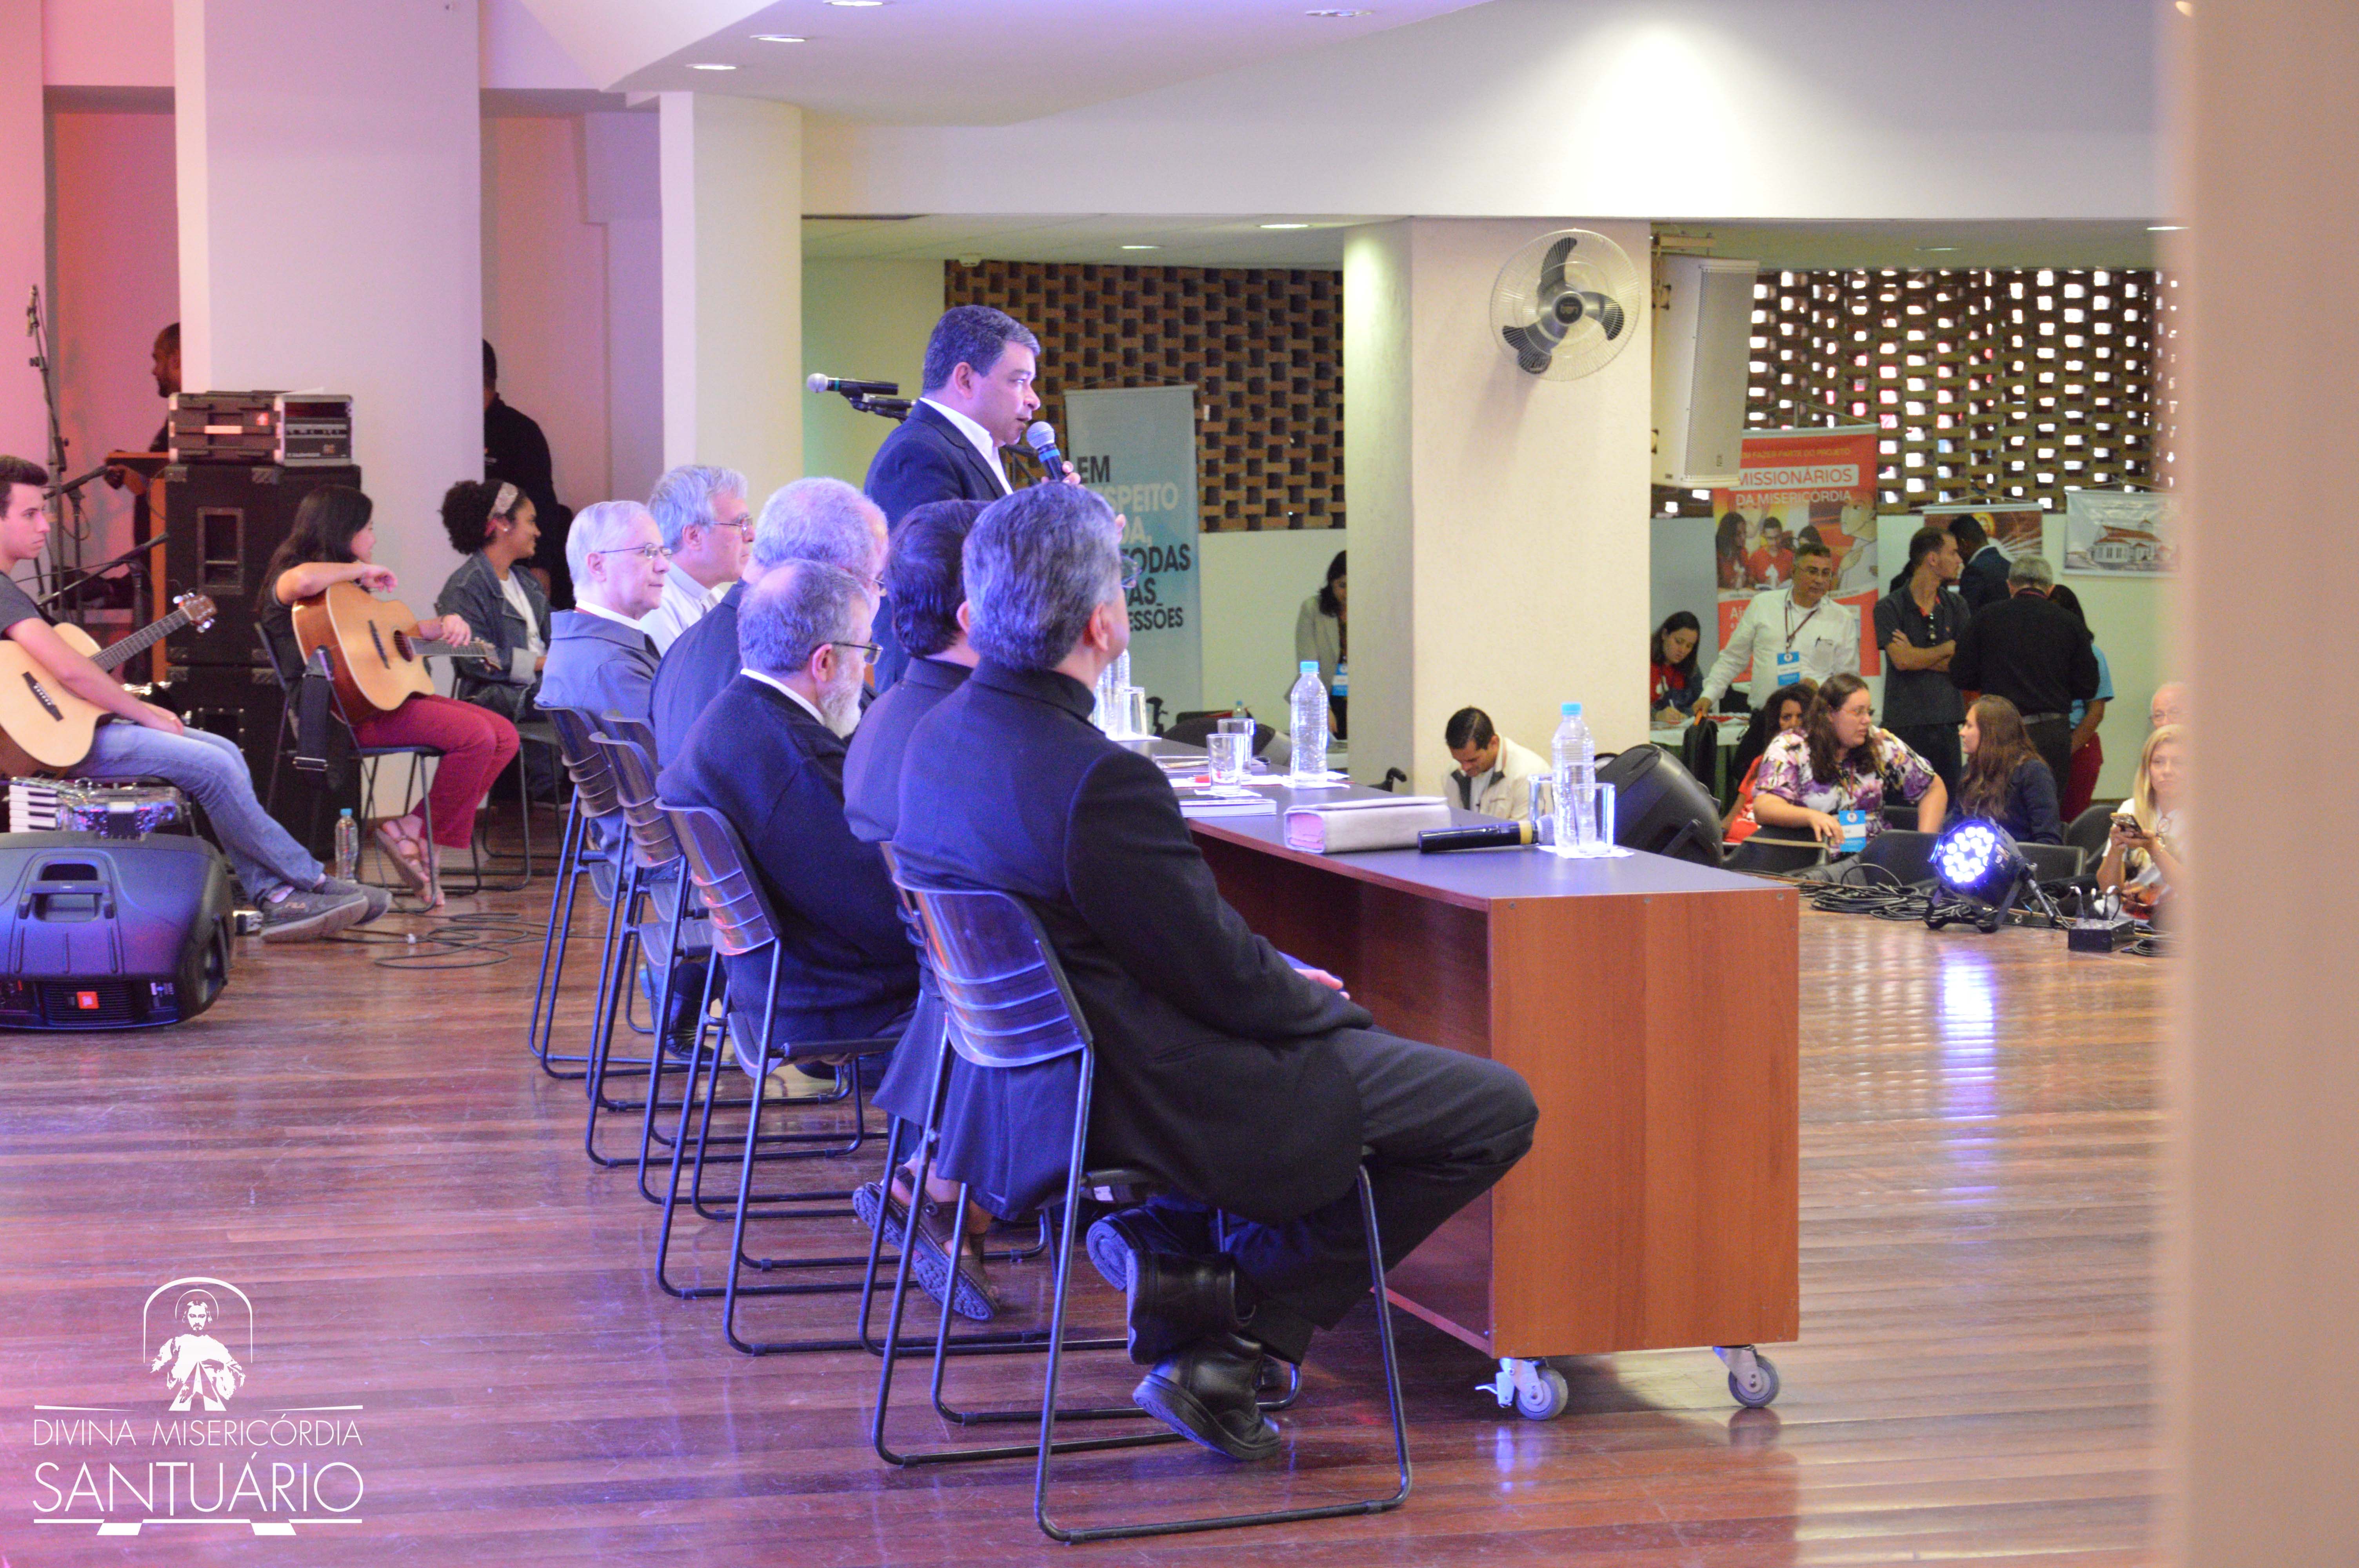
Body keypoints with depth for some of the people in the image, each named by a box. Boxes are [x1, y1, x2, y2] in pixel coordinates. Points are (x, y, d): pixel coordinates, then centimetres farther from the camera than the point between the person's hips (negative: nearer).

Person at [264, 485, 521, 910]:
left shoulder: (349, 590, 24)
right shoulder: (291, 579, -5)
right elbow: (301, 581, -32)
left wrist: (443, 625, 14)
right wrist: (362, 570, -15)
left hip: (384, 696, 10)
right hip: (345, 713, -10)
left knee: (504, 735, -1)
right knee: (476, 736, -24)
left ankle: (420, 832, -3)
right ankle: (418, 837, -9)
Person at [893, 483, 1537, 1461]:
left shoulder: (944, 734, 0)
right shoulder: (1100, 781, -29)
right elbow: (1222, 977, -20)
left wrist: (1283, 979, 9)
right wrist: (1312, 997, 1)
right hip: (1144, 1096, -10)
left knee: (1352, 1043, 31)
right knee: (1495, 1109, 0)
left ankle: (1170, 1239, 15)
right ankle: (1232, 1332, 1)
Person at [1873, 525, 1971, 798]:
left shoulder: (1956, 606, 12)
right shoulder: (1890, 607, 0)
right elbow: (1902, 660, -13)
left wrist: (1920, 657, -8)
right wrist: (1949, 648, -3)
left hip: (1947, 723, 4)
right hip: (1905, 723, -4)